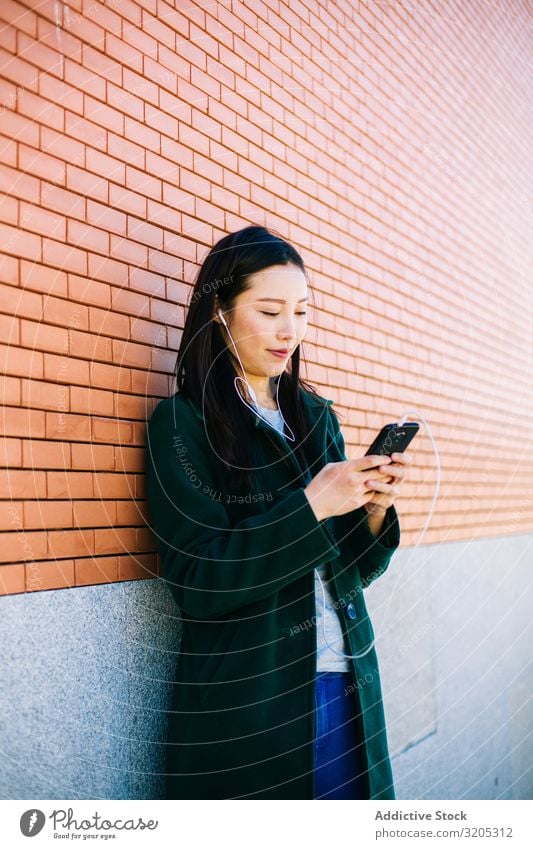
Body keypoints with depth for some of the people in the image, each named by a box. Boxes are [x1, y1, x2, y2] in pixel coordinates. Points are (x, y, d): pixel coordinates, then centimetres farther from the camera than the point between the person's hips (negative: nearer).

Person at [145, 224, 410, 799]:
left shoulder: (317, 417, 9)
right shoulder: (181, 422, -7)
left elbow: (353, 569, 12)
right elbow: (197, 583, -15)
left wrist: (374, 508, -8)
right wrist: (310, 505, -21)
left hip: (347, 688, 6)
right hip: (246, 706, -5)